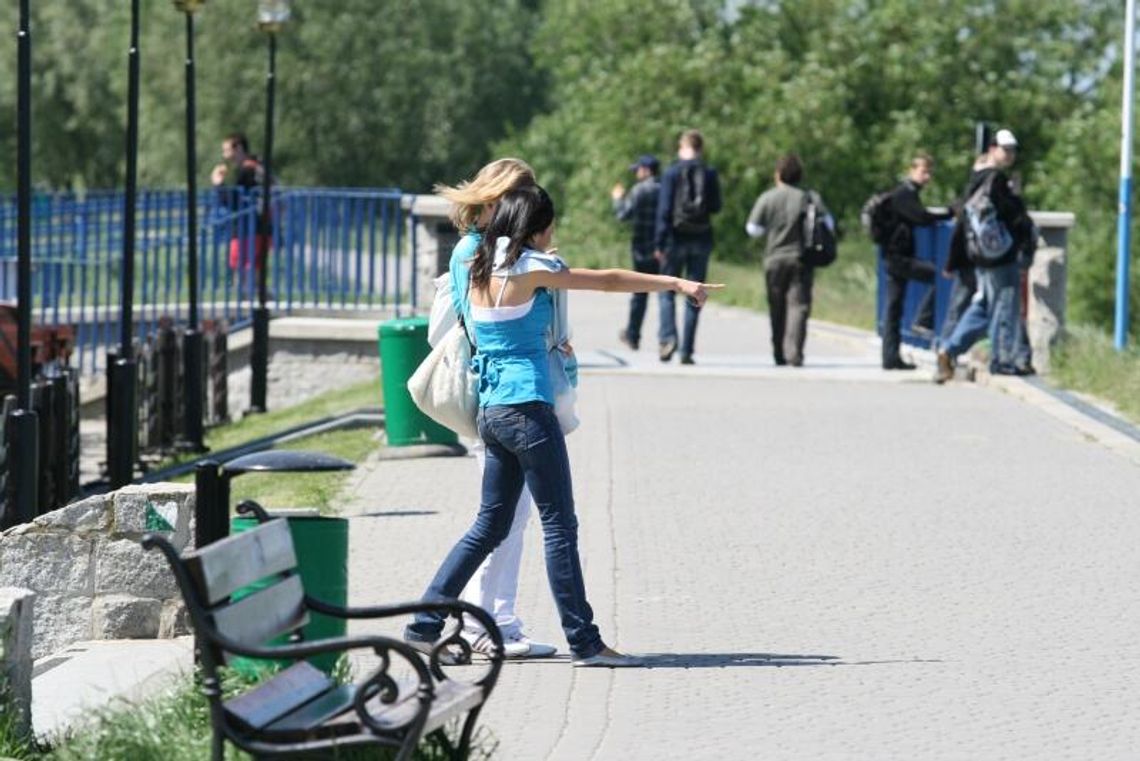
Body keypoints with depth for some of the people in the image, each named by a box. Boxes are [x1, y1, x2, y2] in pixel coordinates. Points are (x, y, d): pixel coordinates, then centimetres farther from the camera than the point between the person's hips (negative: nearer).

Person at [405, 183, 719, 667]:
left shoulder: (479, 271, 12)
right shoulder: (527, 270, -9)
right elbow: (607, 281, -4)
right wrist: (675, 284, 3)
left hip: (491, 408, 8)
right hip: (526, 406, -8)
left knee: (491, 525, 14)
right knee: (559, 524, -3)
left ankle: (424, 624, 13)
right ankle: (584, 641, -2)